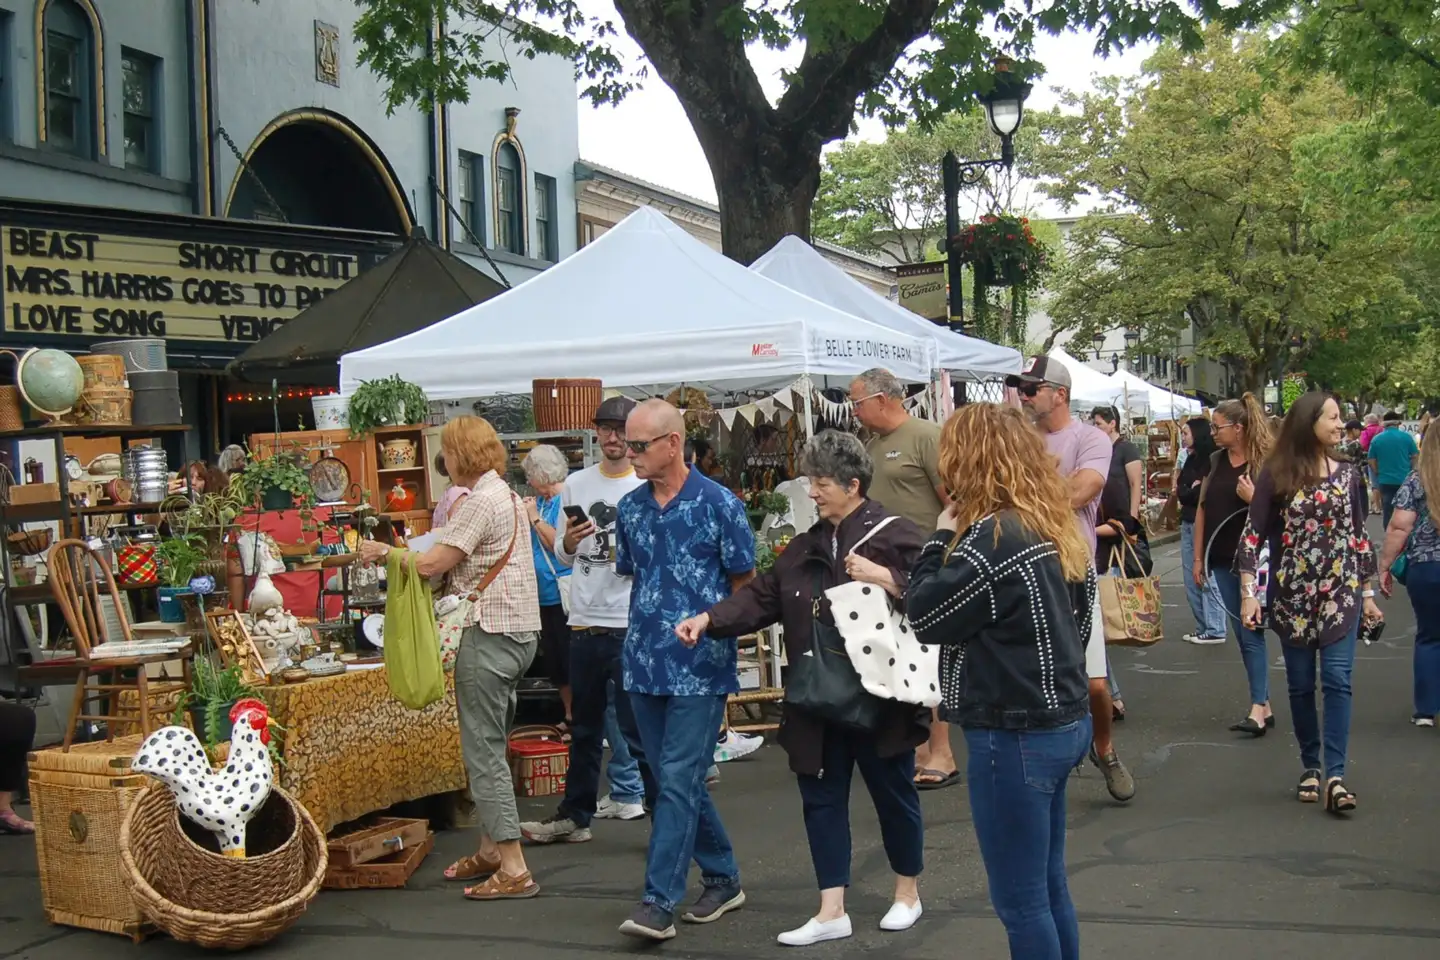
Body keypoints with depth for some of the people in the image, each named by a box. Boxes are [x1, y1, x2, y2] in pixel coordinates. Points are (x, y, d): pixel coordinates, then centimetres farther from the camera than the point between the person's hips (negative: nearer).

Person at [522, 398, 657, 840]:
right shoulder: (576, 484, 10)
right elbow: (564, 557, 14)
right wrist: (570, 542, -8)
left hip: (630, 625, -5)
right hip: (584, 622, 5)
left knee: (639, 730, -3)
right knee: (585, 728, 18)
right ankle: (574, 816, 30)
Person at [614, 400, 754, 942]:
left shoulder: (718, 505, -7)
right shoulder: (631, 508, 8)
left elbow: (744, 584, -1)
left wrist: (711, 625, -8)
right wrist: (647, 626, 10)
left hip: (700, 667, -6)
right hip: (645, 664, 6)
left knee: (678, 781, -8)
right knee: (678, 780, 12)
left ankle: (659, 903, -5)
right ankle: (723, 880, 27)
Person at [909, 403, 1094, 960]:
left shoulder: (994, 538, -20)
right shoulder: (1055, 527, 8)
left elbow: (926, 617, -12)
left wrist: (942, 537, -3)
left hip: (1015, 736, -9)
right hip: (1063, 722, 9)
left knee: (1020, 901, 1)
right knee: (1048, 887, 18)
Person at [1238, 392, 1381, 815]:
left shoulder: (1347, 475, 5)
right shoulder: (1276, 475, -3)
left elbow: (1359, 536, 11)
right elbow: (1253, 534, -3)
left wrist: (1368, 593, 11)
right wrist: (1248, 593, -9)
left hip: (1341, 595, 1)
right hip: (1291, 597, -1)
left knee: (1337, 679, -9)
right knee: (1301, 685, 6)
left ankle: (1335, 775, -12)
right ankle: (1311, 768, 19)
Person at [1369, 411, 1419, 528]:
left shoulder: (1376, 439, -1)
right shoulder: (1406, 437, -4)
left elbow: (1371, 462, 1)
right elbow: (1415, 457, 0)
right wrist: (1411, 473, 14)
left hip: (1385, 481, 1)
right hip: (1405, 480, -1)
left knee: (1387, 511, 6)